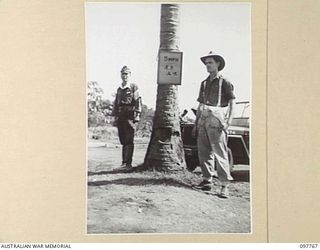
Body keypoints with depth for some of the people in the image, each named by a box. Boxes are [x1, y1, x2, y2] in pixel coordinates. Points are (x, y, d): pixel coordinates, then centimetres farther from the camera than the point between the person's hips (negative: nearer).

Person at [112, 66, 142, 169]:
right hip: (120, 117, 6)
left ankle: (128, 163, -9)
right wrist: (115, 118, 14)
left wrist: (137, 115, -13)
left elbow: (138, 102, -4)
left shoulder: (134, 87, 2)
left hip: (130, 116, -6)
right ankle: (124, 162, 14)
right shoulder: (119, 89, 19)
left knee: (129, 141, -9)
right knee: (123, 140, 8)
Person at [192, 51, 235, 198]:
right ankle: (207, 181, 16)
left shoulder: (224, 82, 3)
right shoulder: (204, 83, 21)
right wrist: (196, 124, 17)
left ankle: (225, 186, -8)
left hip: (216, 120, -6)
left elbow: (232, 102, -1)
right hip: (203, 119, 7)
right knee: (203, 152, 6)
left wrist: (228, 121, -13)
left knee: (220, 153, -10)